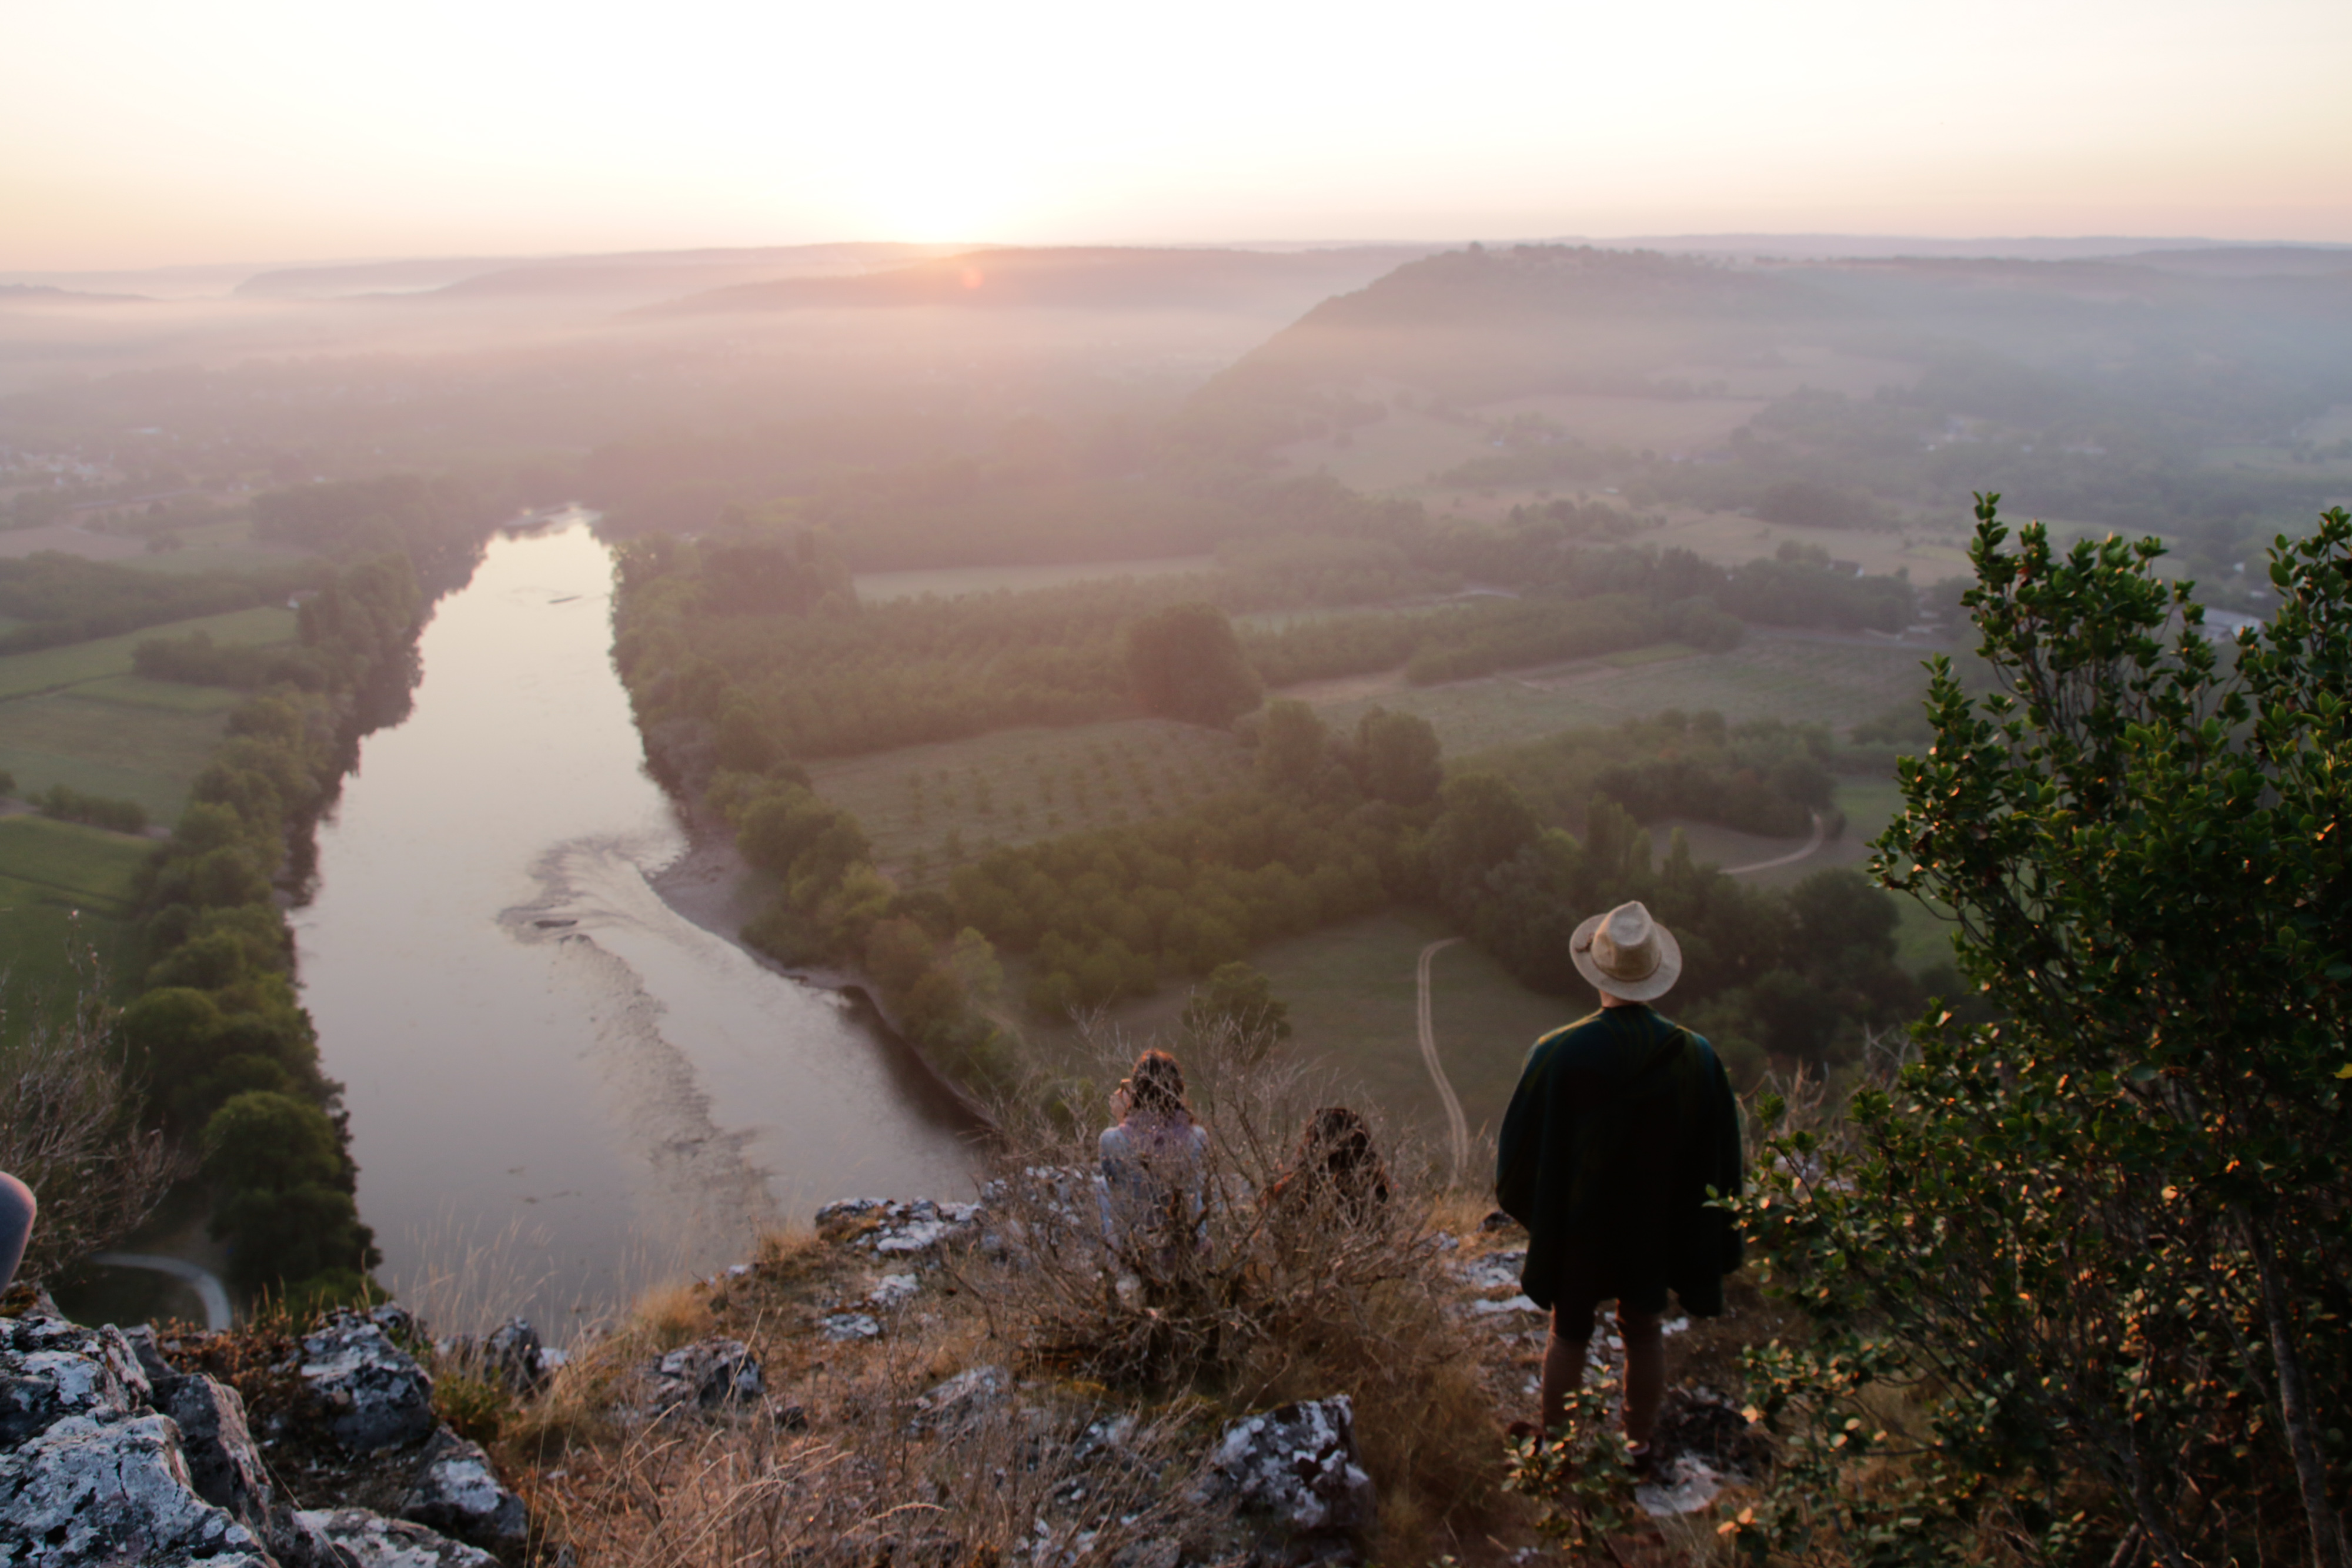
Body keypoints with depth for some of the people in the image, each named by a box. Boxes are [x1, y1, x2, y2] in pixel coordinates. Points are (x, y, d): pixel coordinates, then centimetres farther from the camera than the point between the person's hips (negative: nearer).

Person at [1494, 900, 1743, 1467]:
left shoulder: (1557, 1053, -23)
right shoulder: (1695, 1057, -17)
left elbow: (1520, 1149, -11)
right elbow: (1718, 1160, -6)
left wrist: (1528, 1209, 9)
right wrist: (1710, 1250, 7)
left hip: (1575, 1228, -1)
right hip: (1655, 1229, 2)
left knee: (1569, 1335, 17)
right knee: (1643, 1335, 21)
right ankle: (1639, 1445, 35)